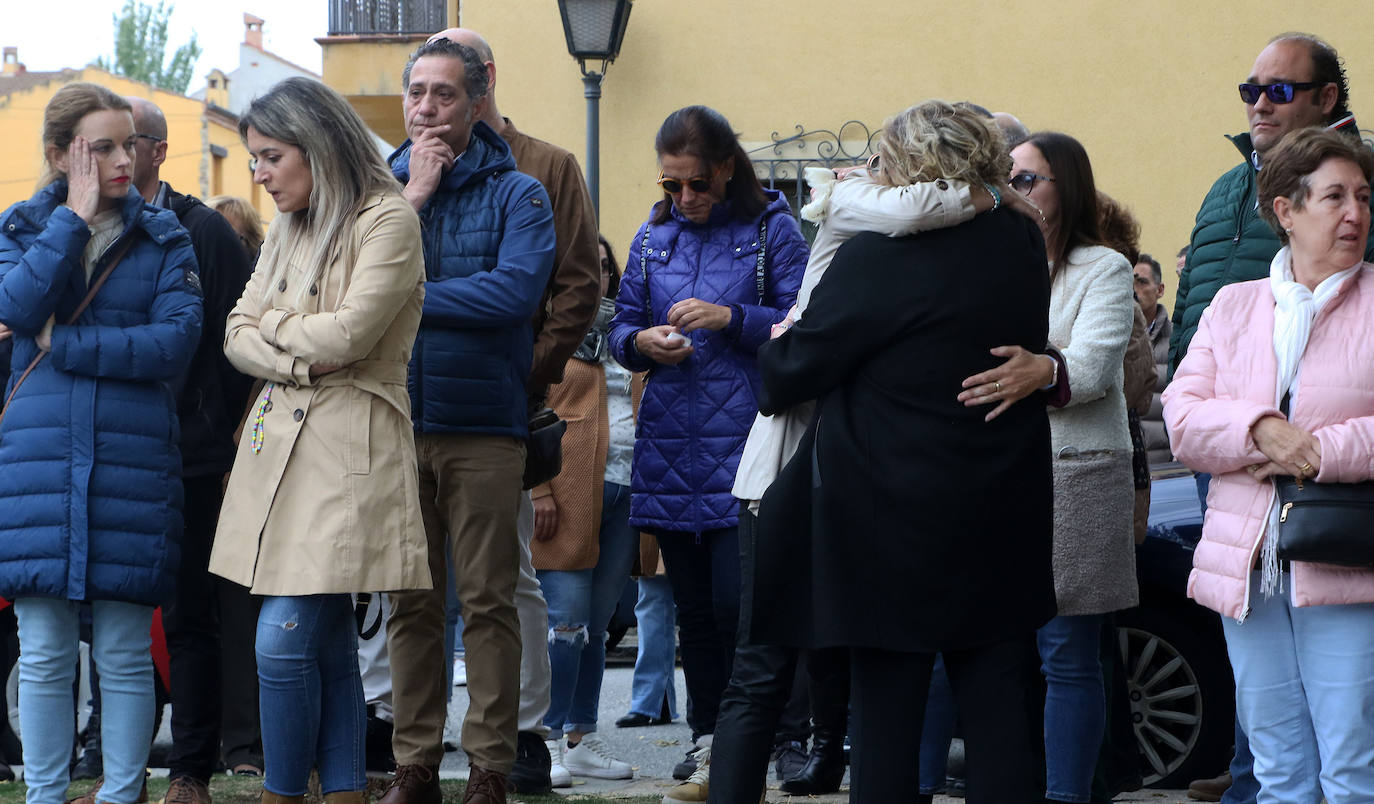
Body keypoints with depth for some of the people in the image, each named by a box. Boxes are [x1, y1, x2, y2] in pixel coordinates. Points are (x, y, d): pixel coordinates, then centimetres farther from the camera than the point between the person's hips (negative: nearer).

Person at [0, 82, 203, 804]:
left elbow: (177, 341, -7)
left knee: (125, 652, 1)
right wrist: (75, 216, -10)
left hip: (133, 461, 0)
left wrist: (69, 347, -11)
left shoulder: (164, 238, 7)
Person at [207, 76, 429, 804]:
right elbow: (238, 338, 12)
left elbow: (346, 334, -16)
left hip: (348, 445, -7)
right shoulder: (287, 229, 17)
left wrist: (274, 324, 1)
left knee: (284, 641, -13)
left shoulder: (388, 220, -7)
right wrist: (301, 359, -7)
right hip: (278, 437, 7)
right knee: (327, 642, 7)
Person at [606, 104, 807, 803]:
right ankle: (709, 748, 18)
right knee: (693, 608, 9)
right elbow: (620, 328, 16)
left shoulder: (769, 228, 0)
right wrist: (642, 342, -6)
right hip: (670, 445, 5)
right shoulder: (654, 235, 13)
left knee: (736, 602, -11)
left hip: (743, 441, -5)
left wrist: (730, 317, -18)